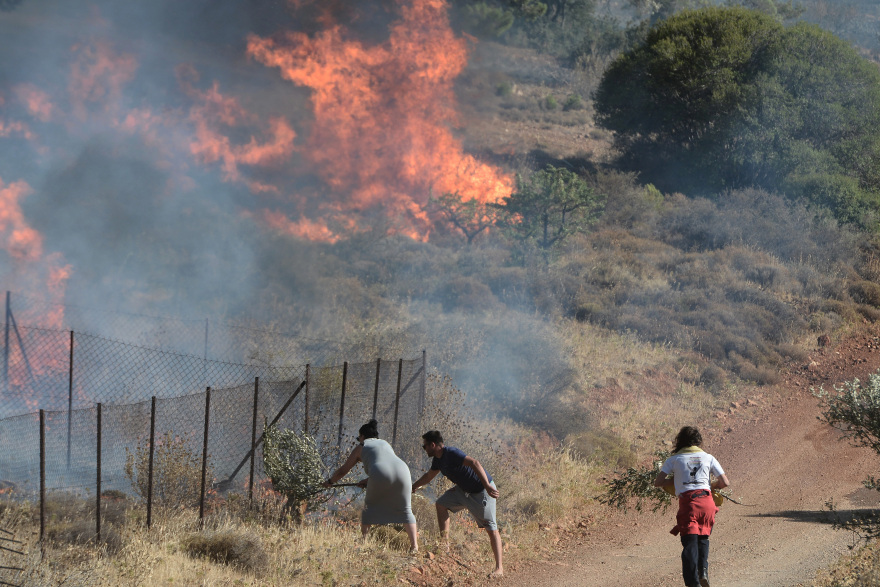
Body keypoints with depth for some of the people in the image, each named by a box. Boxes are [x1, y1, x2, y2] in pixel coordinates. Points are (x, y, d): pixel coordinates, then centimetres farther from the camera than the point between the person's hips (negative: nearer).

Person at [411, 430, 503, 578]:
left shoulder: (451, 453, -24)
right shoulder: (438, 460, 6)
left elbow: (474, 463, -36)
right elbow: (429, 476, 27)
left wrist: (487, 486, -45)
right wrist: (411, 488, 37)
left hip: (482, 491, -10)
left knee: (491, 528, -11)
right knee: (441, 504, 13)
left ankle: (499, 568, -12)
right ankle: (445, 544, 14)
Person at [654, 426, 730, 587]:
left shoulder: (674, 460, 12)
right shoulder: (708, 458, 15)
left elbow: (657, 483, 6)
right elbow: (725, 482, 13)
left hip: (687, 502, -2)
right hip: (706, 500, 2)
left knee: (690, 542, -3)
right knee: (703, 539, 20)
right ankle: (703, 571, 1)